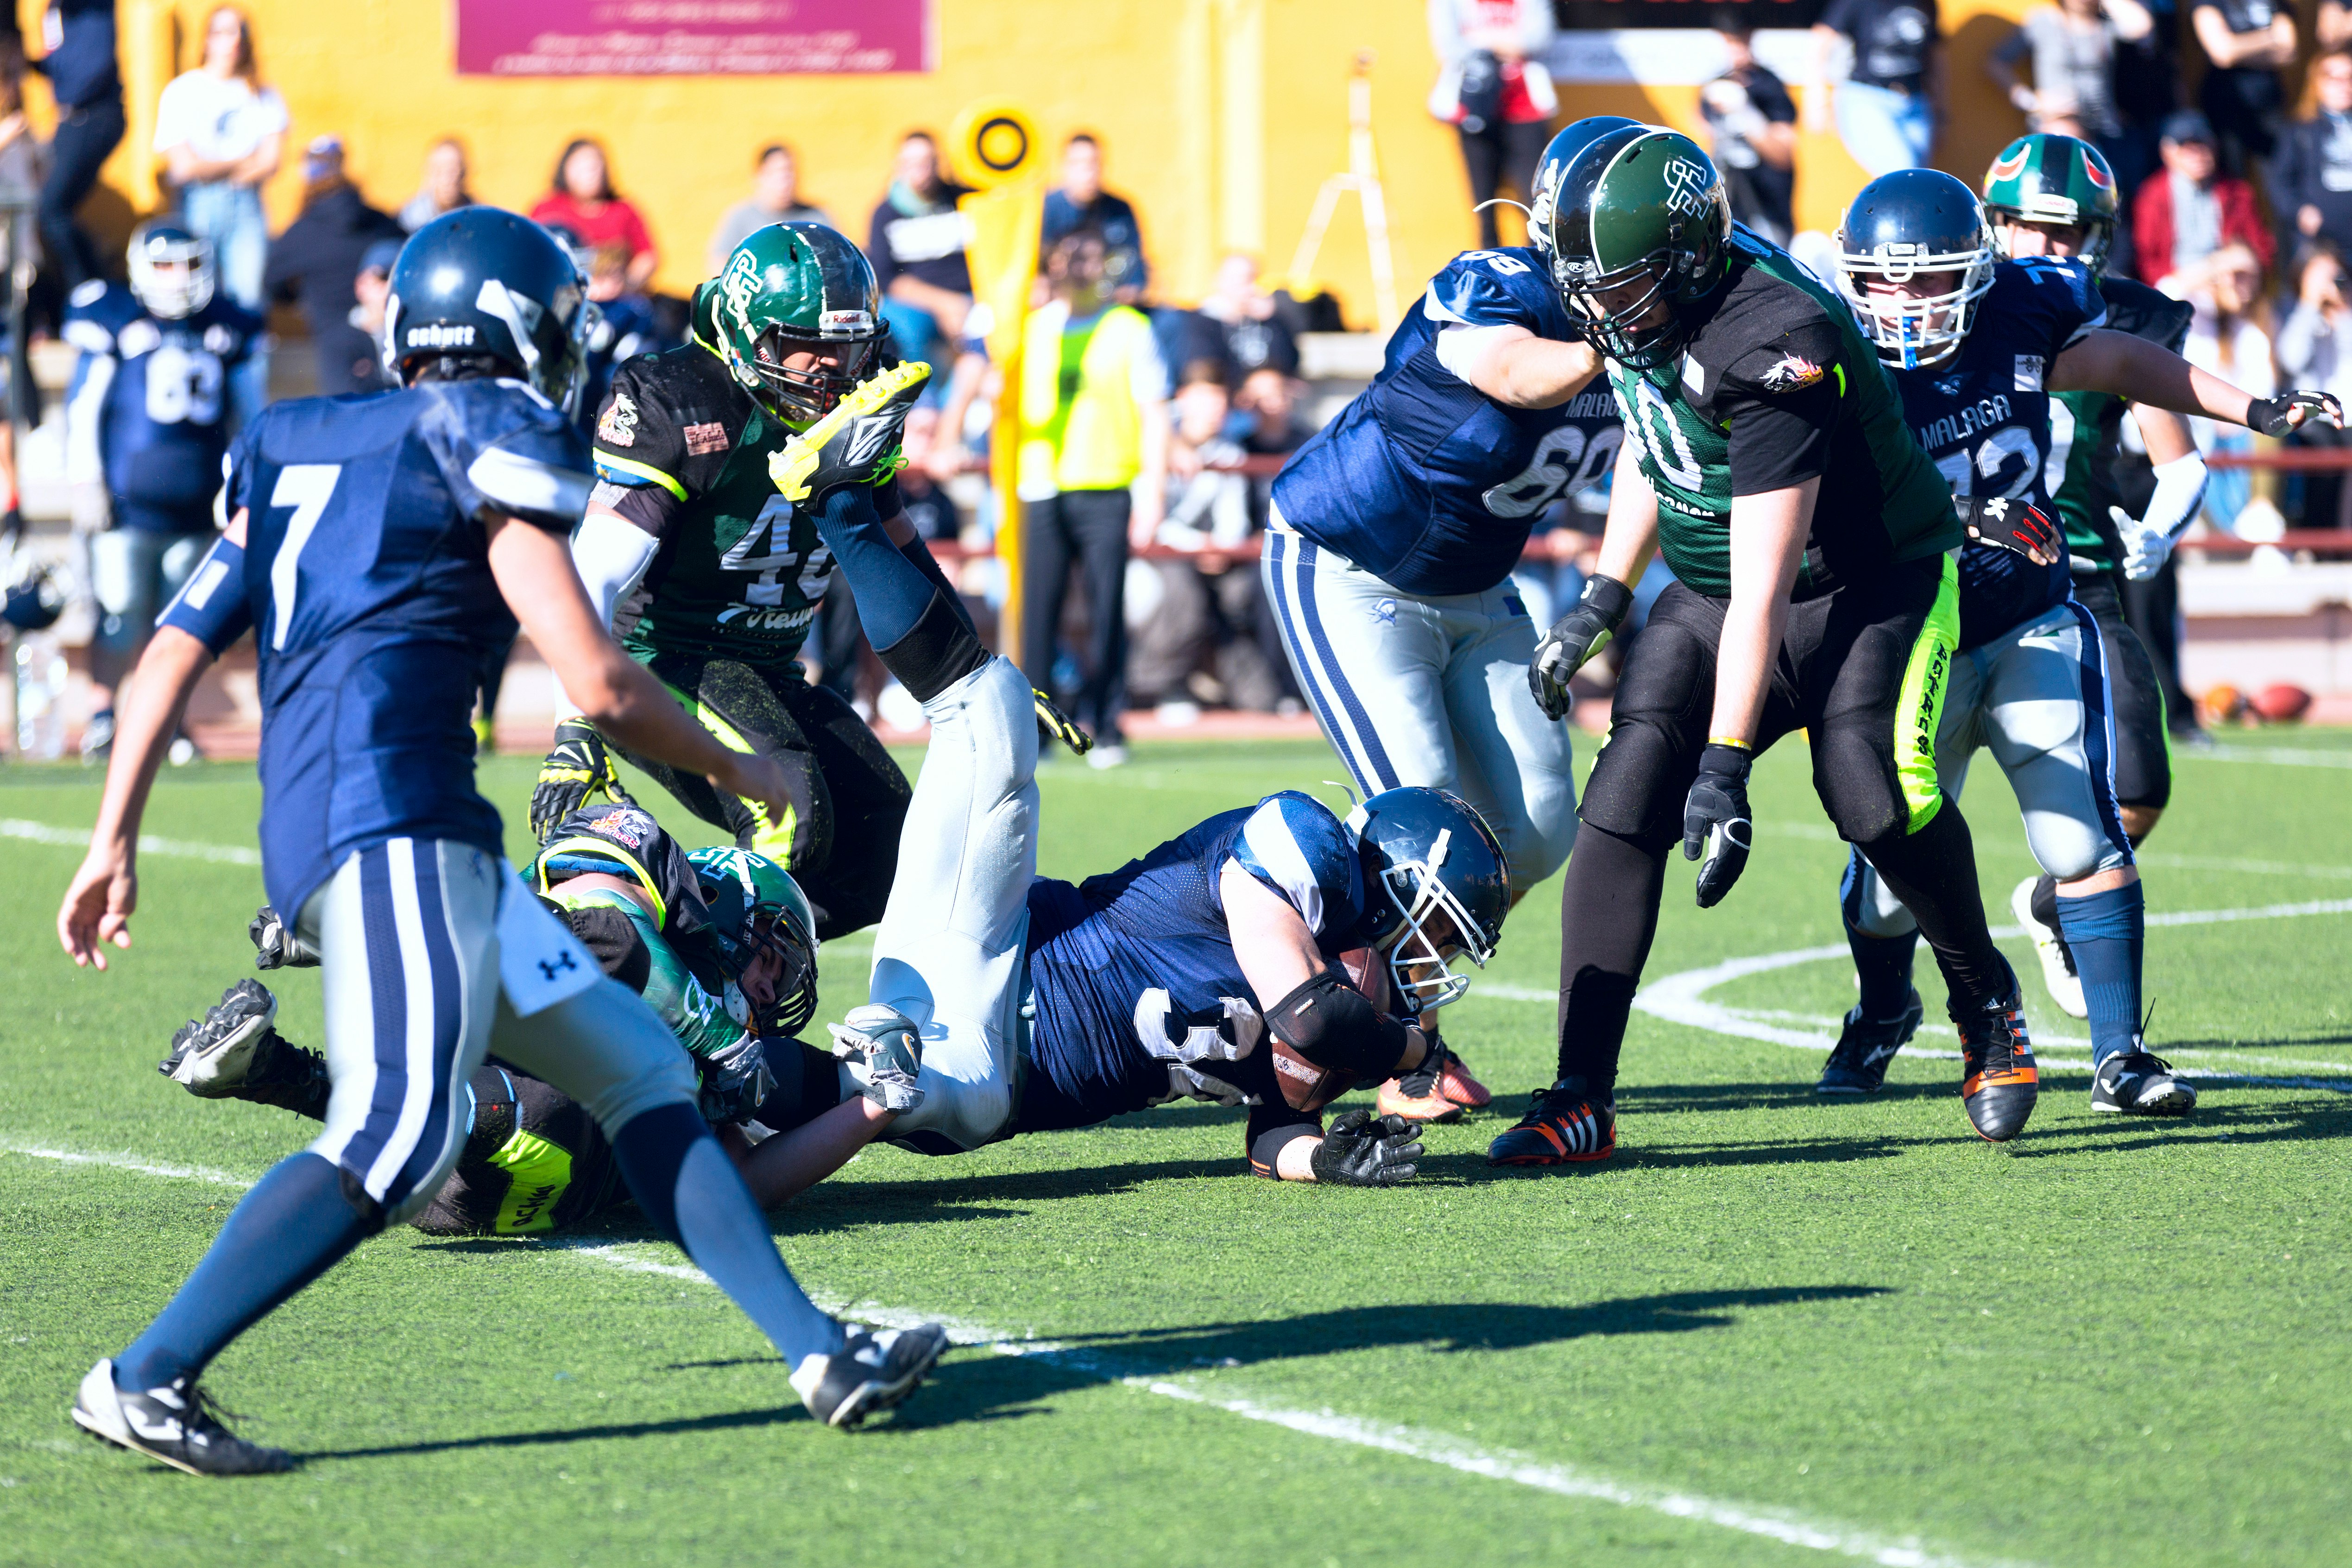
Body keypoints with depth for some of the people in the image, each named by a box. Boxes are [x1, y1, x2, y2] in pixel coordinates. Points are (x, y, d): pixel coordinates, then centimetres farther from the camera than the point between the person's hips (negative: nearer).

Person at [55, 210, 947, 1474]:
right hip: (386, 812, -9)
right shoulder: (487, 435, 0)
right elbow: (599, 683, -5)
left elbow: (176, 650, 19)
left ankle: (817, 1355, 6)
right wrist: (734, 772, 11)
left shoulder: (293, 448, 24)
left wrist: (116, 840, 20)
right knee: (399, 1136, -19)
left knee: (637, 1071, 10)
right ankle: (147, 1377, -20)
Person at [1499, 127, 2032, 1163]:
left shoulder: (1769, 350, -31)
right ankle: (1582, 1098, -10)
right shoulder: (1641, 306, -7)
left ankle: (1986, 1001, 2)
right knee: (1625, 802, -11)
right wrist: (1602, 602, 12)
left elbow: (1763, 591, -30)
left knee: (1872, 796, -28)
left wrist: (1725, 767, -30)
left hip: (1870, 584, -7)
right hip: (1711, 596, 7)